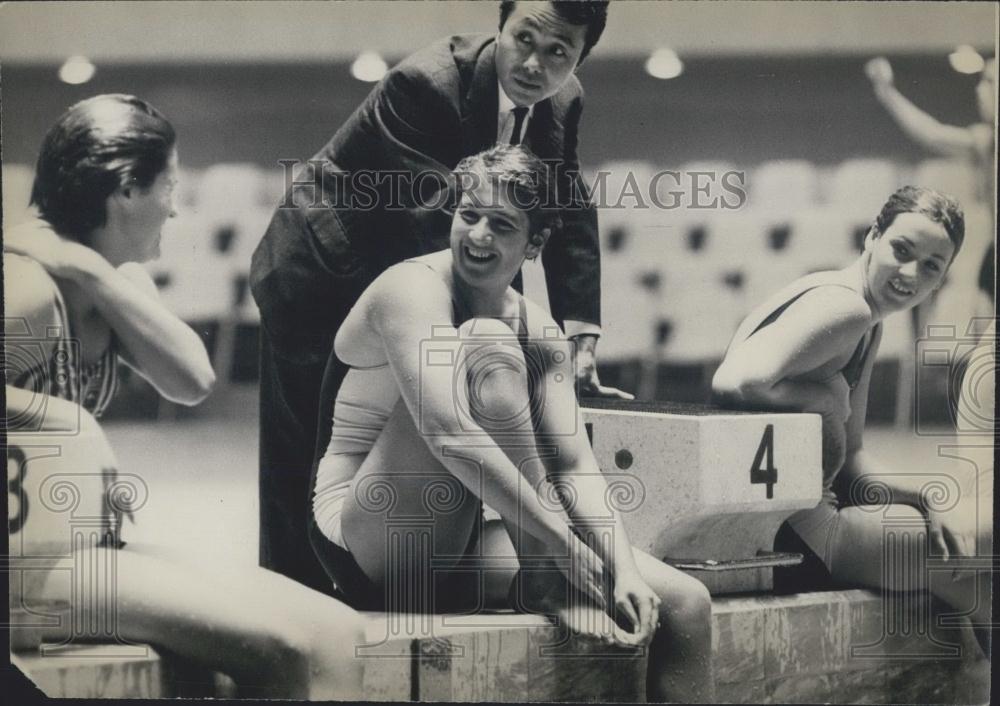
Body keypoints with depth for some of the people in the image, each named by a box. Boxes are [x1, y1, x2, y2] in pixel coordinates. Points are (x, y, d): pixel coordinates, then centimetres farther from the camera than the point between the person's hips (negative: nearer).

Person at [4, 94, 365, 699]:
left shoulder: (114, 279, 10)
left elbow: (193, 380, -5)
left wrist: (97, 274, -12)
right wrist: (51, 414, -21)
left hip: (91, 544, 9)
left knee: (334, 632, 0)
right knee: (295, 644, -18)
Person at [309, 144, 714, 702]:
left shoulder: (540, 335, 7)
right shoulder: (413, 288, -15)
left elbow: (574, 466, -2)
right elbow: (448, 435, -29)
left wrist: (624, 569, -20)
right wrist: (572, 554, -31)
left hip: (457, 552, 7)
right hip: (374, 546, -7)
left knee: (685, 604, -8)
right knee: (489, 346, -27)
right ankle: (550, 585, -22)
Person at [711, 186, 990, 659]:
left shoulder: (867, 324, 16)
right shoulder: (844, 306, -17)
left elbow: (849, 460, 16)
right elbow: (737, 382, -32)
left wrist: (926, 496, 1)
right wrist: (831, 399, -18)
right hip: (786, 529, -10)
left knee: (957, 532, 24)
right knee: (964, 555, 6)